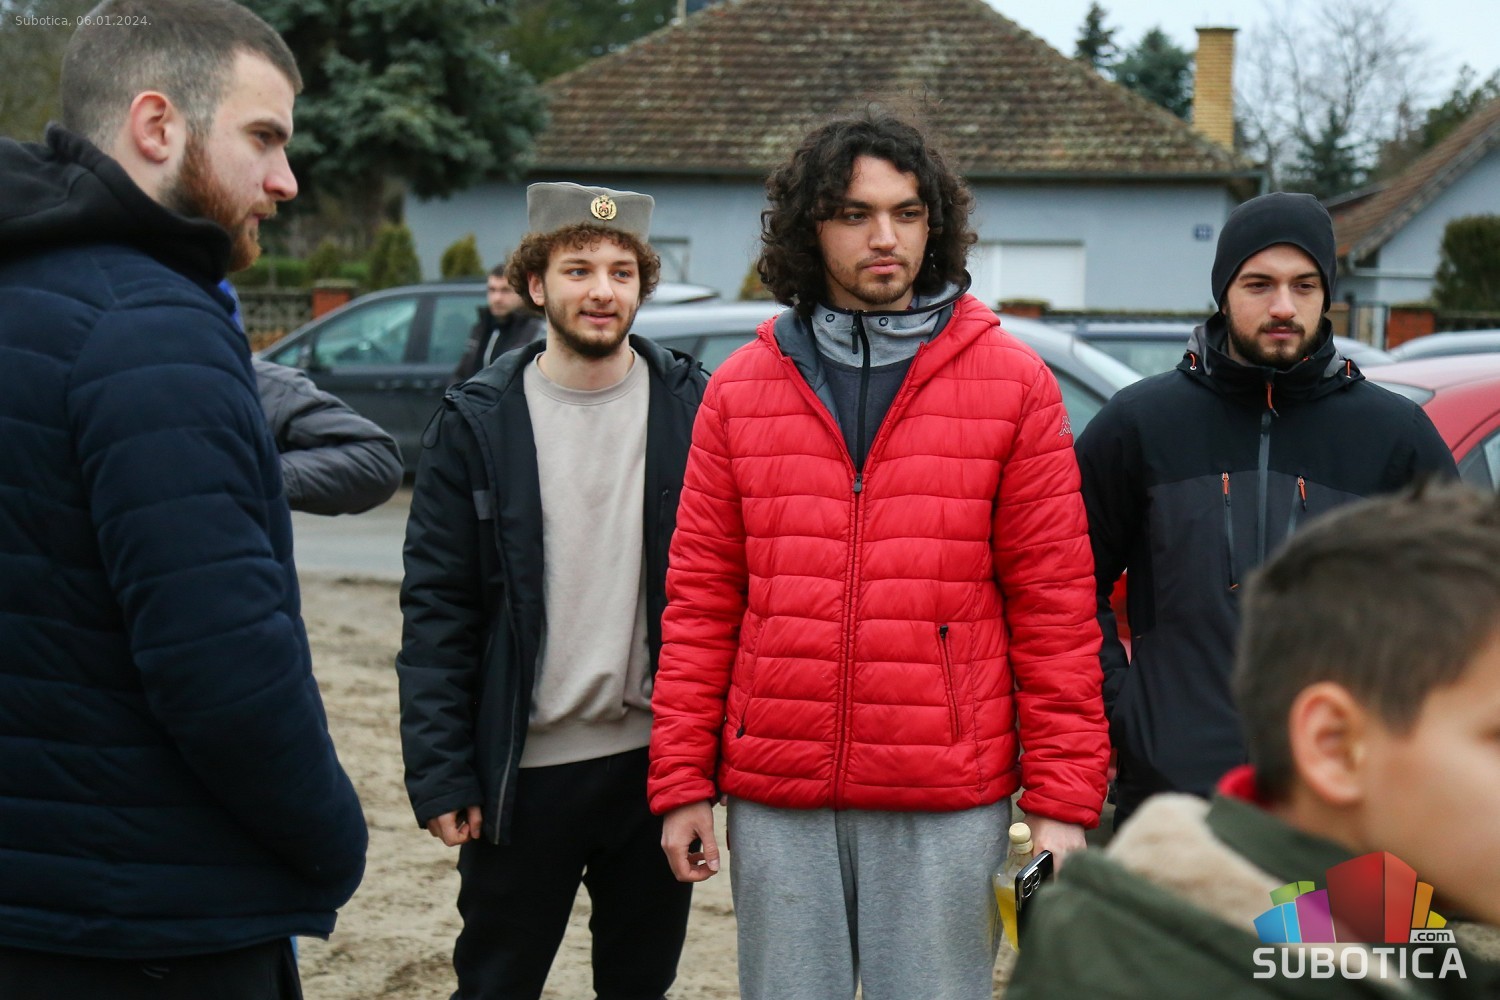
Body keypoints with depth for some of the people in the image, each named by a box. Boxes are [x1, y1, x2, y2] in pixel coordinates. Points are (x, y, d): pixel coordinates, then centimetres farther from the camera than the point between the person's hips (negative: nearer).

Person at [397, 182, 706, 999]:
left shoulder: (692, 409, 0)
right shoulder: (478, 423, -2)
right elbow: (435, 610, -3)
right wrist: (439, 775, -8)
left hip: (657, 758, 1)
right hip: (525, 769, -1)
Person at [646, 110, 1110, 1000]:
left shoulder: (1014, 383, 1)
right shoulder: (742, 390, 7)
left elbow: (1056, 605, -1)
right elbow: (701, 600, 8)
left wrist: (1063, 800, -4)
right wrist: (682, 783, 3)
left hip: (950, 803, -2)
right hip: (777, 800, 2)